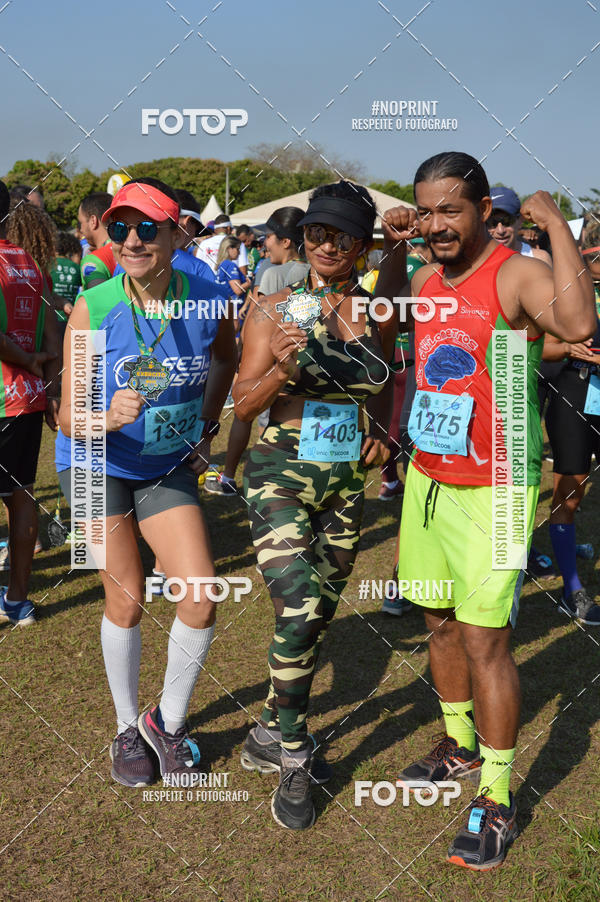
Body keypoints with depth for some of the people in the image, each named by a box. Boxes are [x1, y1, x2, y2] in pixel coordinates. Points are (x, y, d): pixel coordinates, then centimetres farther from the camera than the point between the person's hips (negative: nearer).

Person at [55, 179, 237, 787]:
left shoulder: (206, 301, -13)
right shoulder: (92, 308, -21)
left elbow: (226, 359, 12)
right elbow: (68, 418, -18)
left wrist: (207, 427, 10)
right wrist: (111, 417, -38)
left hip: (169, 468, 2)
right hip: (98, 464, -2)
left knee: (201, 599, -6)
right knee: (126, 601, 0)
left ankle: (167, 723, 19)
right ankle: (126, 728, 25)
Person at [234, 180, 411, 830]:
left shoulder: (377, 314, 3)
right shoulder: (275, 309, -6)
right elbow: (243, 405, -7)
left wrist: (383, 432, 2)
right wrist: (283, 367, -25)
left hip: (347, 483, 4)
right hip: (281, 476, -4)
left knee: (318, 616, 12)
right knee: (299, 612, -16)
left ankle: (271, 734, 33)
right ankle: (293, 761, 5)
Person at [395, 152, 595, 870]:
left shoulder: (518, 275, -15)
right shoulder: (424, 280, 8)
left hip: (494, 489, -7)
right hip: (427, 478, 7)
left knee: (485, 639, -5)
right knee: (440, 621, 17)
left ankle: (496, 801, 10)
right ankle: (460, 744, 39)